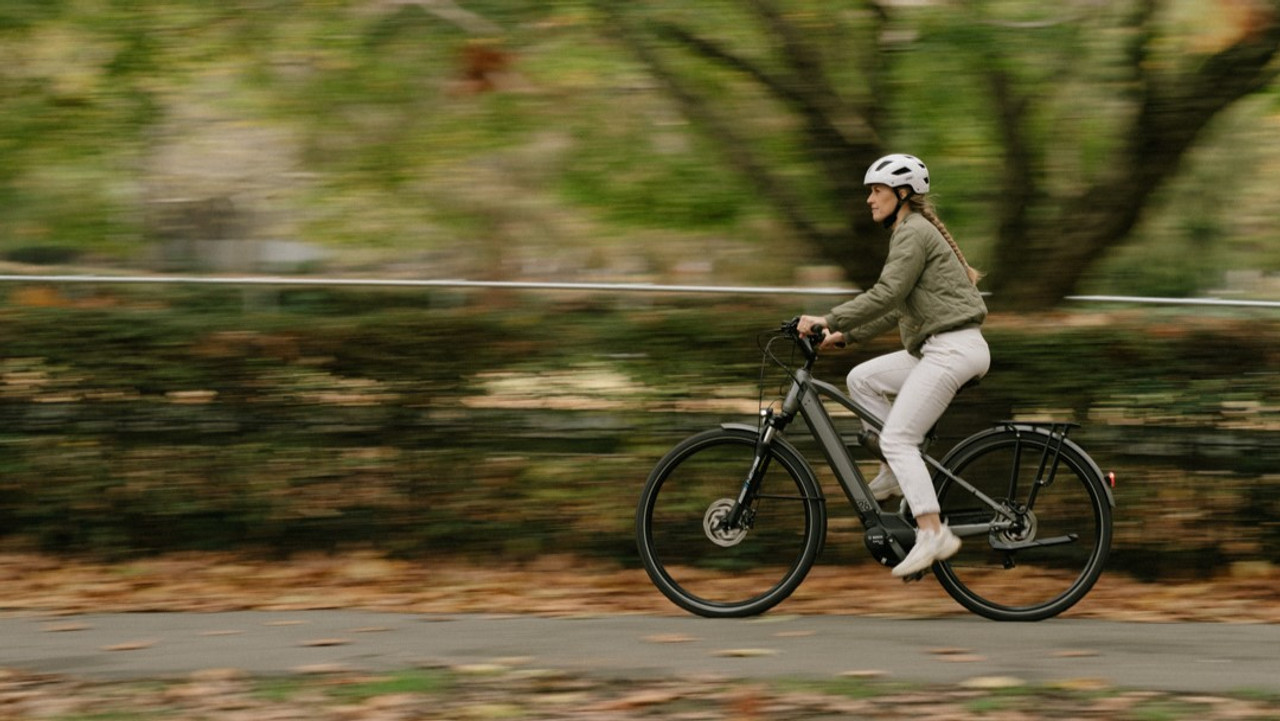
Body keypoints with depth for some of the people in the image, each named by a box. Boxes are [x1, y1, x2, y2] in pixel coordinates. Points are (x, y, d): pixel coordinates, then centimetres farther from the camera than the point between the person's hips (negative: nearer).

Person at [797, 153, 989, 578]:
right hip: (936, 348, 10)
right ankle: (899, 472, 10)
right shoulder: (910, 233, 21)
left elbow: (886, 295, -20)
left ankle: (933, 534, -19)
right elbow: (897, 308, 23)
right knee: (862, 379, 12)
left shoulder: (914, 232, -10)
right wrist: (845, 336, 17)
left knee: (897, 438, -14)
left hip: (952, 348, -10)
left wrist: (829, 320, -17)